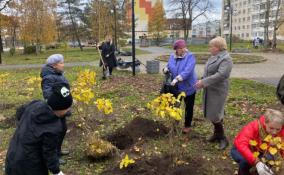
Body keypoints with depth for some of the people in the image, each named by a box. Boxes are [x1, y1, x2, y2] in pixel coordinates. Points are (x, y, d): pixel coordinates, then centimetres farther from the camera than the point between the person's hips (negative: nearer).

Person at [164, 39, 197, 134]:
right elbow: (169, 66, 14)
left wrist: (177, 79, -39)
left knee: (188, 107, 10)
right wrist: (166, 69, -10)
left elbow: (187, 71, -29)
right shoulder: (172, 56, 1)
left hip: (188, 87, -5)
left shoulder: (190, 57, -16)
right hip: (176, 87, 5)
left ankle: (187, 126, 27)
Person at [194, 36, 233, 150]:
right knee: (211, 113, 16)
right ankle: (217, 134, 32)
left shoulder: (226, 59, -17)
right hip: (210, 90, 9)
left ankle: (222, 138, 14)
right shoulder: (213, 57, 11)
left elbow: (221, 75, -28)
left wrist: (203, 82, -28)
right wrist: (202, 82, 6)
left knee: (215, 115, -3)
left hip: (217, 91, -9)